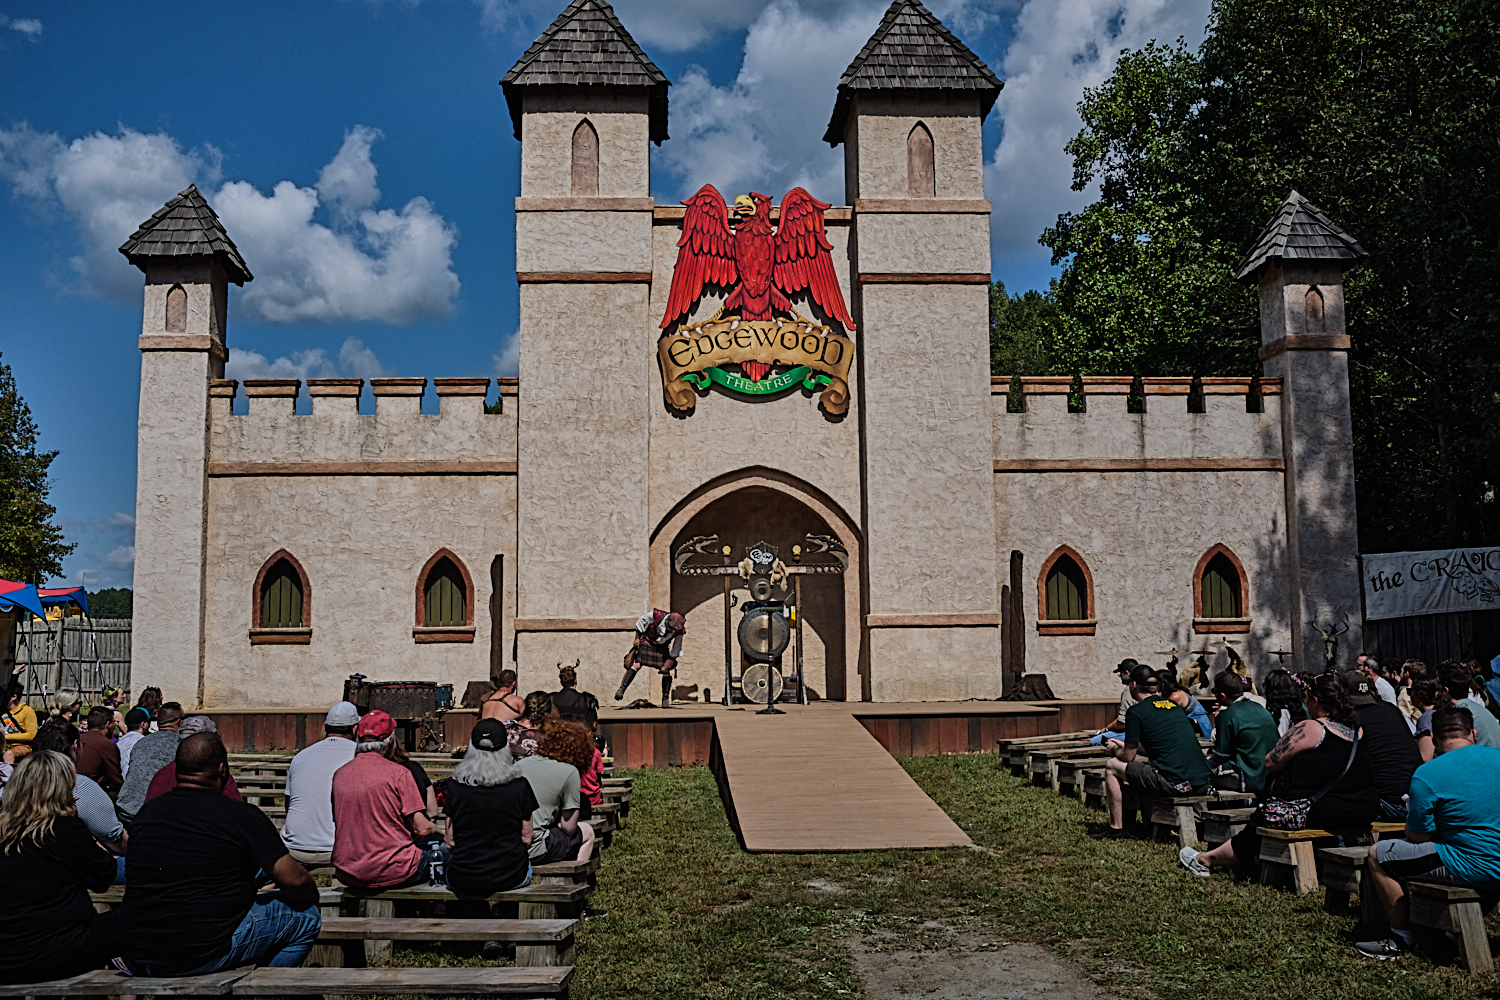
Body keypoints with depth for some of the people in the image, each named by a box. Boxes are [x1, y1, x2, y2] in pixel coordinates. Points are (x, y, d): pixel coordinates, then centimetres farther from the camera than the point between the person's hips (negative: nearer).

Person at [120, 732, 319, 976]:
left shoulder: (147, 811, 7)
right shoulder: (243, 816, -10)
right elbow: (293, 880, -10)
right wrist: (313, 896, 14)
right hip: (205, 958, -7)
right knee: (306, 916, 10)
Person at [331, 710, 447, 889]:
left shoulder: (338, 774, 3)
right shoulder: (398, 773, -11)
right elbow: (421, 829, -10)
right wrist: (440, 831, 12)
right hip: (391, 874, -6)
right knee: (444, 851, 17)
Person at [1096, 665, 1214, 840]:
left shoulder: (1136, 711, -2)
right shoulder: (1173, 705, 19)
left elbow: (1128, 756, 3)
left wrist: (1115, 749, 26)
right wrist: (1124, 745, 39)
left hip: (1173, 784, -7)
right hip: (1204, 783, 8)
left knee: (1111, 766, 11)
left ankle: (1116, 828, 14)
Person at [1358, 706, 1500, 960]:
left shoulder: (1426, 775, -13)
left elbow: (1418, 838, -5)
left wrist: (1411, 812, 13)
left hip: (1475, 870, -7)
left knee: (1379, 855, 6)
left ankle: (1402, 937, 15)